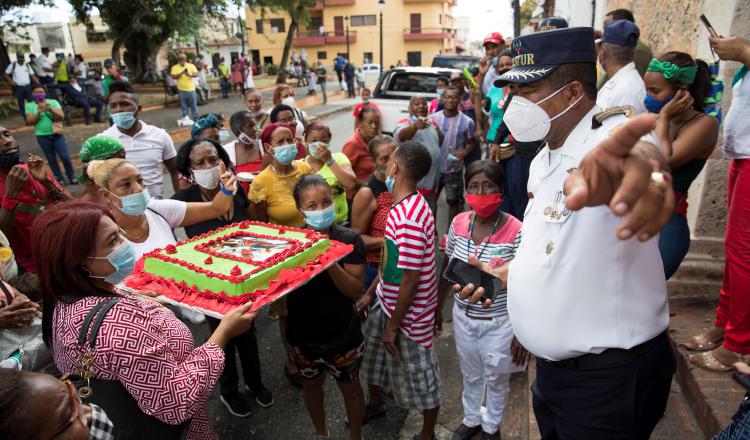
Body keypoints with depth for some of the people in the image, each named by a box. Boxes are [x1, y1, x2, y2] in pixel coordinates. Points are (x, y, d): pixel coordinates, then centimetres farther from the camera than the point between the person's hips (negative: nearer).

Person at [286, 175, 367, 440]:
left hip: (342, 335, -2)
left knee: (349, 388, 20)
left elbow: (355, 290, -22)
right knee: (311, 385, 25)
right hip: (302, 334, 3)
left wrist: (329, 262, -35)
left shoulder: (349, 240, -17)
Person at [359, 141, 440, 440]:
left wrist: (393, 326, -18)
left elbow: (411, 279, -27)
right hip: (388, 302, 9)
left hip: (409, 312, -9)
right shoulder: (401, 206, 0)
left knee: (418, 376, 12)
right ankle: (375, 402, 54)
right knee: (371, 347, 26)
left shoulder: (410, 218, -31)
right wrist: (370, 293, 15)